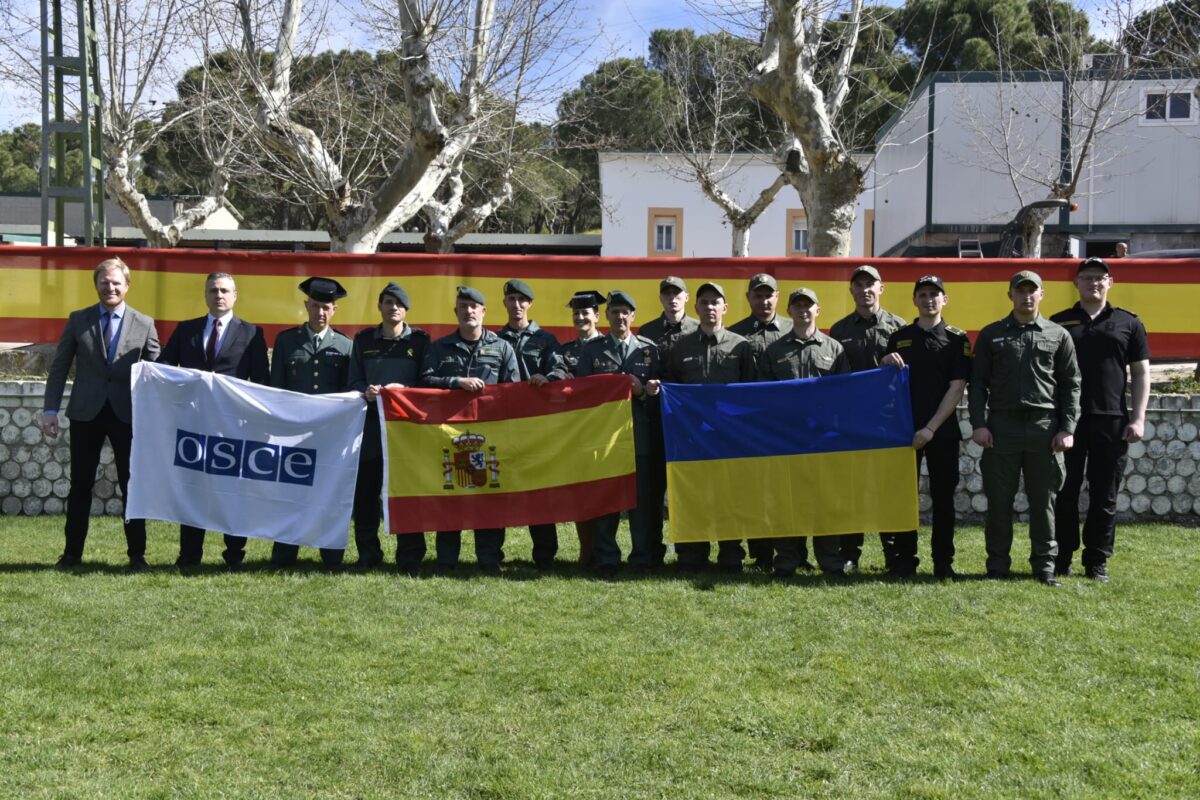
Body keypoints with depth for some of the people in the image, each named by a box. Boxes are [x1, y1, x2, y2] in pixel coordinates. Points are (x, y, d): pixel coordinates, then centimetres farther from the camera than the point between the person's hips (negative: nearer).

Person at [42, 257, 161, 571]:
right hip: (86, 413, 1)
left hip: (127, 414, -1)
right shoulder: (78, 320, 4)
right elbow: (59, 367, 4)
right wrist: (50, 409, -3)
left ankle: (137, 554, 13)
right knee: (80, 486, 7)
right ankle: (72, 553, 17)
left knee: (132, 486, 4)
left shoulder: (144, 324, 2)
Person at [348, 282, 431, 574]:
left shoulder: (420, 340, 7)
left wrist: (404, 389, -15)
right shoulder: (364, 340, 13)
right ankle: (368, 555, 13)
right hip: (371, 422, 2)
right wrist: (366, 392, -10)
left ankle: (409, 558, 4)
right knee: (366, 492, 2)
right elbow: (354, 380, 11)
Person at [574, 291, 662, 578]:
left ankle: (644, 560, 11)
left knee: (644, 499, 1)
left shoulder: (649, 349, 11)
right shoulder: (591, 349, 10)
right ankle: (606, 562, 8)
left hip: (641, 435, 0)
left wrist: (642, 391, -11)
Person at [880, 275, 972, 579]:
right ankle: (904, 560, 10)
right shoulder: (899, 338, 10)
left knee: (943, 497, 3)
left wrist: (931, 427, -11)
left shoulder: (957, 339, 3)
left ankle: (943, 563, 10)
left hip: (943, 431, -1)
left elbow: (957, 388, -3)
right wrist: (886, 365, -11)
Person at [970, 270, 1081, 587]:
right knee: (999, 498, 3)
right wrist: (979, 424, -5)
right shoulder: (991, 335, 8)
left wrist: (1067, 428, -1)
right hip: (1002, 426, 0)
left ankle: (1044, 563, 12)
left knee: (1043, 499, 4)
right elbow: (977, 383, 6)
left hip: (1045, 426, 0)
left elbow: (1071, 385, 7)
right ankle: (997, 563, 12)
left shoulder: (1058, 335, 8)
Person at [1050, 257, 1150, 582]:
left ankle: (1097, 562, 14)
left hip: (1111, 421, 0)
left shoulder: (1128, 323, 9)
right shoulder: (1059, 323, 8)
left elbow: (1141, 373, 8)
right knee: (1065, 493, 3)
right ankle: (1061, 559, 13)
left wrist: (1138, 418, -1)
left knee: (1104, 497, 5)